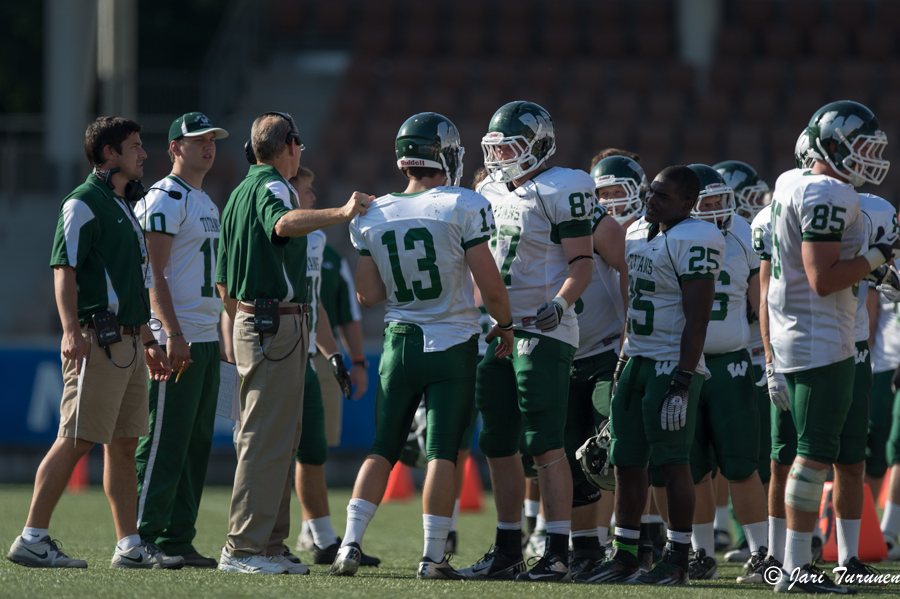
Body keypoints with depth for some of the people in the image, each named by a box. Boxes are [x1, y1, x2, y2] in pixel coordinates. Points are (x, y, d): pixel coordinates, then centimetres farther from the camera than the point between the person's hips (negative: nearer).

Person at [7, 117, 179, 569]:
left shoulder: (123, 206, 22)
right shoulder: (83, 203, -7)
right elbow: (63, 270, -16)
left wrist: (147, 341, 27)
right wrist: (72, 331, -27)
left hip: (128, 342, 9)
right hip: (97, 340, -9)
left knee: (124, 445, 8)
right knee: (75, 441, -11)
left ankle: (130, 546, 9)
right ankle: (32, 539, -9)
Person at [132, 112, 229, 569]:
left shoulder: (206, 203, 20)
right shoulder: (165, 199, -9)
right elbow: (153, 274, -16)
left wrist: (220, 335, 20)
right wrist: (174, 334, -22)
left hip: (206, 338, 9)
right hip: (176, 338, -9)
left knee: (197, 443, 9)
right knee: (165, 444, -9)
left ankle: (178, 538, 12)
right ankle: (144, 538, -7)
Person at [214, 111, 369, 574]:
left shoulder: (240, 193, 20)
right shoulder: (272, 186, -9)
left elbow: (224, 284, 23)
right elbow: (284, 224, -36)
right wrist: (341, 214, -40)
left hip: (249, 322, 10)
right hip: (278, 323, -10)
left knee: (277, 439, 14)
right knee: (268, 439, -10)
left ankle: (267, 547, 16)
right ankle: (243, 549, -12)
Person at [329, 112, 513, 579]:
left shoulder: (373, 216, 2)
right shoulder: (463, 208, -12)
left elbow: (368, 295, 6)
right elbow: (490, 286, -11)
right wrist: (505, 325, 6)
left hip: (399, 343, 4)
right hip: (453, 344, -4)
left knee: (383, 449, 12)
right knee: (442, 451, 0)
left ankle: (350, 544, 3)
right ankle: (432, 557, 0)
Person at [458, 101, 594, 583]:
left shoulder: (560, 191, -8)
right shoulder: (490, 194, 15)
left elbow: (582, 263, -10)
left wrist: (560, 302, -26)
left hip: (542, 332, -8)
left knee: (546, 447, -10)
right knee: (498, 447, 9)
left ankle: (557, 554, -8)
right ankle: (507, 551, 17)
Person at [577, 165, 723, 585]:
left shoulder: (694, 241, -14)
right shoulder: (639, 232, 13)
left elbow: (696, 319, -18)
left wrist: (682, 382, -22)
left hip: (672, 365, -8)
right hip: (636, 361, 8)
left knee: (672, 461, -7)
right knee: (626, 461, 8)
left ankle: (677, 560, -2)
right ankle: (623, 555, 14)